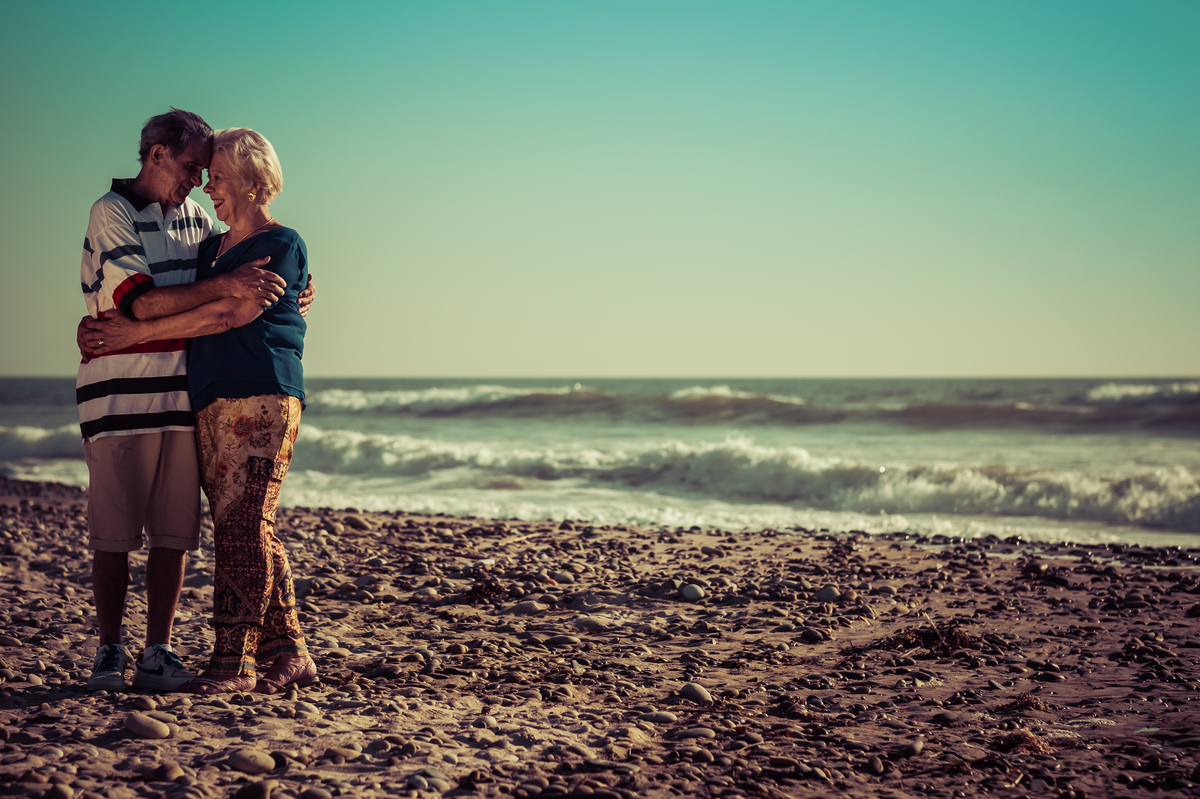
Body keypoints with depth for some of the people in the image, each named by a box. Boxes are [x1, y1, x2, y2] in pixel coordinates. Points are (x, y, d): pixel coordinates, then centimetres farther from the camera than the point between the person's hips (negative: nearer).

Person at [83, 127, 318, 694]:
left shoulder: (283, 245, -2)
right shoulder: (211, 249, 23)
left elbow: (229, 314, -13)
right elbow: (178, 307, 29)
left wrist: (140, 332, -11)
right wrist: (105, 332, 10)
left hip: (262, 399, -7)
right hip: (210, 405, 8)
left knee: (241, 524, -14)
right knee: (249, 533, 4)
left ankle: (234, 661, -13)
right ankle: (288, 654, 9)